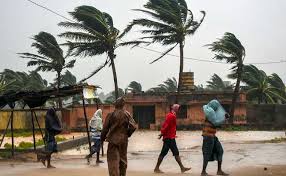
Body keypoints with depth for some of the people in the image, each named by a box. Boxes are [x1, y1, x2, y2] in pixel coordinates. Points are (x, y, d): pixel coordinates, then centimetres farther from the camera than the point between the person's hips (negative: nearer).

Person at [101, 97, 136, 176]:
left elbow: (105, 128, -5)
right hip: (123, 140, 3)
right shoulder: (127, 114, -2)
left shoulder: (111, 115, -7)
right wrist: (127, 134, 9)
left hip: (113, 140, -3)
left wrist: (102, 138, 8)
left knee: (113, 160, -2)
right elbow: (133, 127, -7)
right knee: (123, 159, 17)